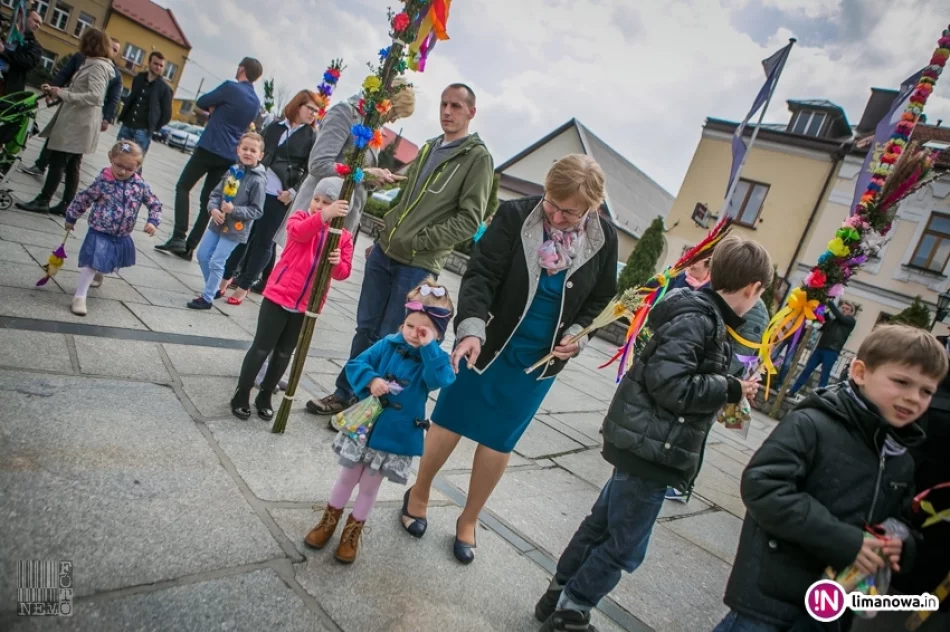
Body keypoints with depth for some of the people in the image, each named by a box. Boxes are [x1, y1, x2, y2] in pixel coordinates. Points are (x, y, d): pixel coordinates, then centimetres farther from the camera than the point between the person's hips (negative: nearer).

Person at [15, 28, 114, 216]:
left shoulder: (98, 66, -15)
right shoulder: (93, 64, 16)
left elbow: (95, 96, -26)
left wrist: (62, 94, -22)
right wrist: (55, 90, 14)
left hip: (78, 123, -10)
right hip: (77, 123, 10)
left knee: (57, 162, -5)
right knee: (72, 165, 10)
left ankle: (43, 201, 1)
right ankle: (67, 205, 13)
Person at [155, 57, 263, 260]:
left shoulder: (231, 87, -7)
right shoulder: (256, 102, 14)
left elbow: (200, 102, 1)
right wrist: (218, 108, 14)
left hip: (209, 148, -6)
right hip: (229, 156, 6)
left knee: (183, 187, 5)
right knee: (208, 200, 8)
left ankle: (178, 237, -8)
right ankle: (190, 246, 6)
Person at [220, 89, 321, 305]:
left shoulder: (311, 138, 1)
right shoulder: (276, 125, 11)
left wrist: (293, 191, -14)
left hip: (279, 196, -4)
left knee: (263, 242, 2)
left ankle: (244, 286, 12)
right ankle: (227, 276, 24)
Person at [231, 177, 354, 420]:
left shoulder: (343, 237, 1)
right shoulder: (300, 217, -5)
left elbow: (343, 272, -2)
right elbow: (298, 231, -31)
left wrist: (337, 262, -25)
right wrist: (324, 215, -47)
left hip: (307, 306, 3)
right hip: (279, 296, -3)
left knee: (284, 352, 15)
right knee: (262, 348, 5)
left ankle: (265, 397, 31)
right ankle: (241, 395, 21)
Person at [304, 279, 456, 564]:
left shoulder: (436, 359, -11)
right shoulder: (389, 345, -6)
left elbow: (441, 380, -32)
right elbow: (355, 364, -7)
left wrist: (429, 347, -33)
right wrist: (371, 380, -25)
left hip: (395, 436, -1)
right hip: (364, 424, 2)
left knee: (370, 486, 15)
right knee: (347, 476, 19)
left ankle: (353, 531, 37)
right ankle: (329, 520, 42)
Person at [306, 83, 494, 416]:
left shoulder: (478, 158, -5)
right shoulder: (427, 148, 16)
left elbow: (469, 220, -12)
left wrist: (419, 242, -17)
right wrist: (382, 237, 16)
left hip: (418, 266, -6)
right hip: (384, 252, 6)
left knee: (388, 340, 1)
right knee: (365, 328, 12)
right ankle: (345, 392, 26)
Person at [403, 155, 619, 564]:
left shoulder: (604, 239, -7)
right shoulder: (515, 215, -16)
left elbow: (601, 298, 7)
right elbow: (480, 275, -18)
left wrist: (576, 334, -9)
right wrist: (471, 329, -33)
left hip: (540, 358, 2)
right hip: (488, 343, -1)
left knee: (498, 440, 11)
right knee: (451, 421, 9)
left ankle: (468, 521, 32)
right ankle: (418, 495, 36)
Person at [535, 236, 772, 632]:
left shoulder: (706, 317, 9)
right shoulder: (697, 319, -19)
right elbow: (671, 385, -26)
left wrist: (729, 392, 11)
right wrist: (731, 389, -15)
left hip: (650, 446, 10)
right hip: (652, 447, -10)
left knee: (602, 524, 19)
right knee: (624, 546, 4)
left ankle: (559, 597, 34)